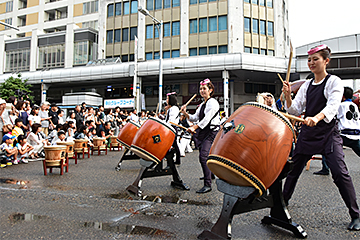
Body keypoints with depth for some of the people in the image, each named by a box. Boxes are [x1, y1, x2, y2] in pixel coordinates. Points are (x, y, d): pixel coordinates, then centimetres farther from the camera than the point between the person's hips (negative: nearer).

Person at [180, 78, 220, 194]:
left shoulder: (213, 102, -9)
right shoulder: (202, 104, 18)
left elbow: (207, 119, -21)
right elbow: (195, 118, 16)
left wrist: (194, 127, -28)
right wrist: (185, 113, 0)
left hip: (212, 132, -9)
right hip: (203, 132, 9)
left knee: (203, 156, -19)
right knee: (202, 156, 19)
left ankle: (207, 185, -16)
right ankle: (210, 173, 43)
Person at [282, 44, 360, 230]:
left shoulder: (334, 82, -4)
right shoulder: (306, 85, 11)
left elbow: (333, 105, -22)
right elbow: (295, 110, 6)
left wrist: (316, 117, -40)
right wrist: (287, 95, -12)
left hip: (328, 133, -5)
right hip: (307, 133, 5)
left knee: (340, 173, -12)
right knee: (293, 168, 10)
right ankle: (283, 202, 28)